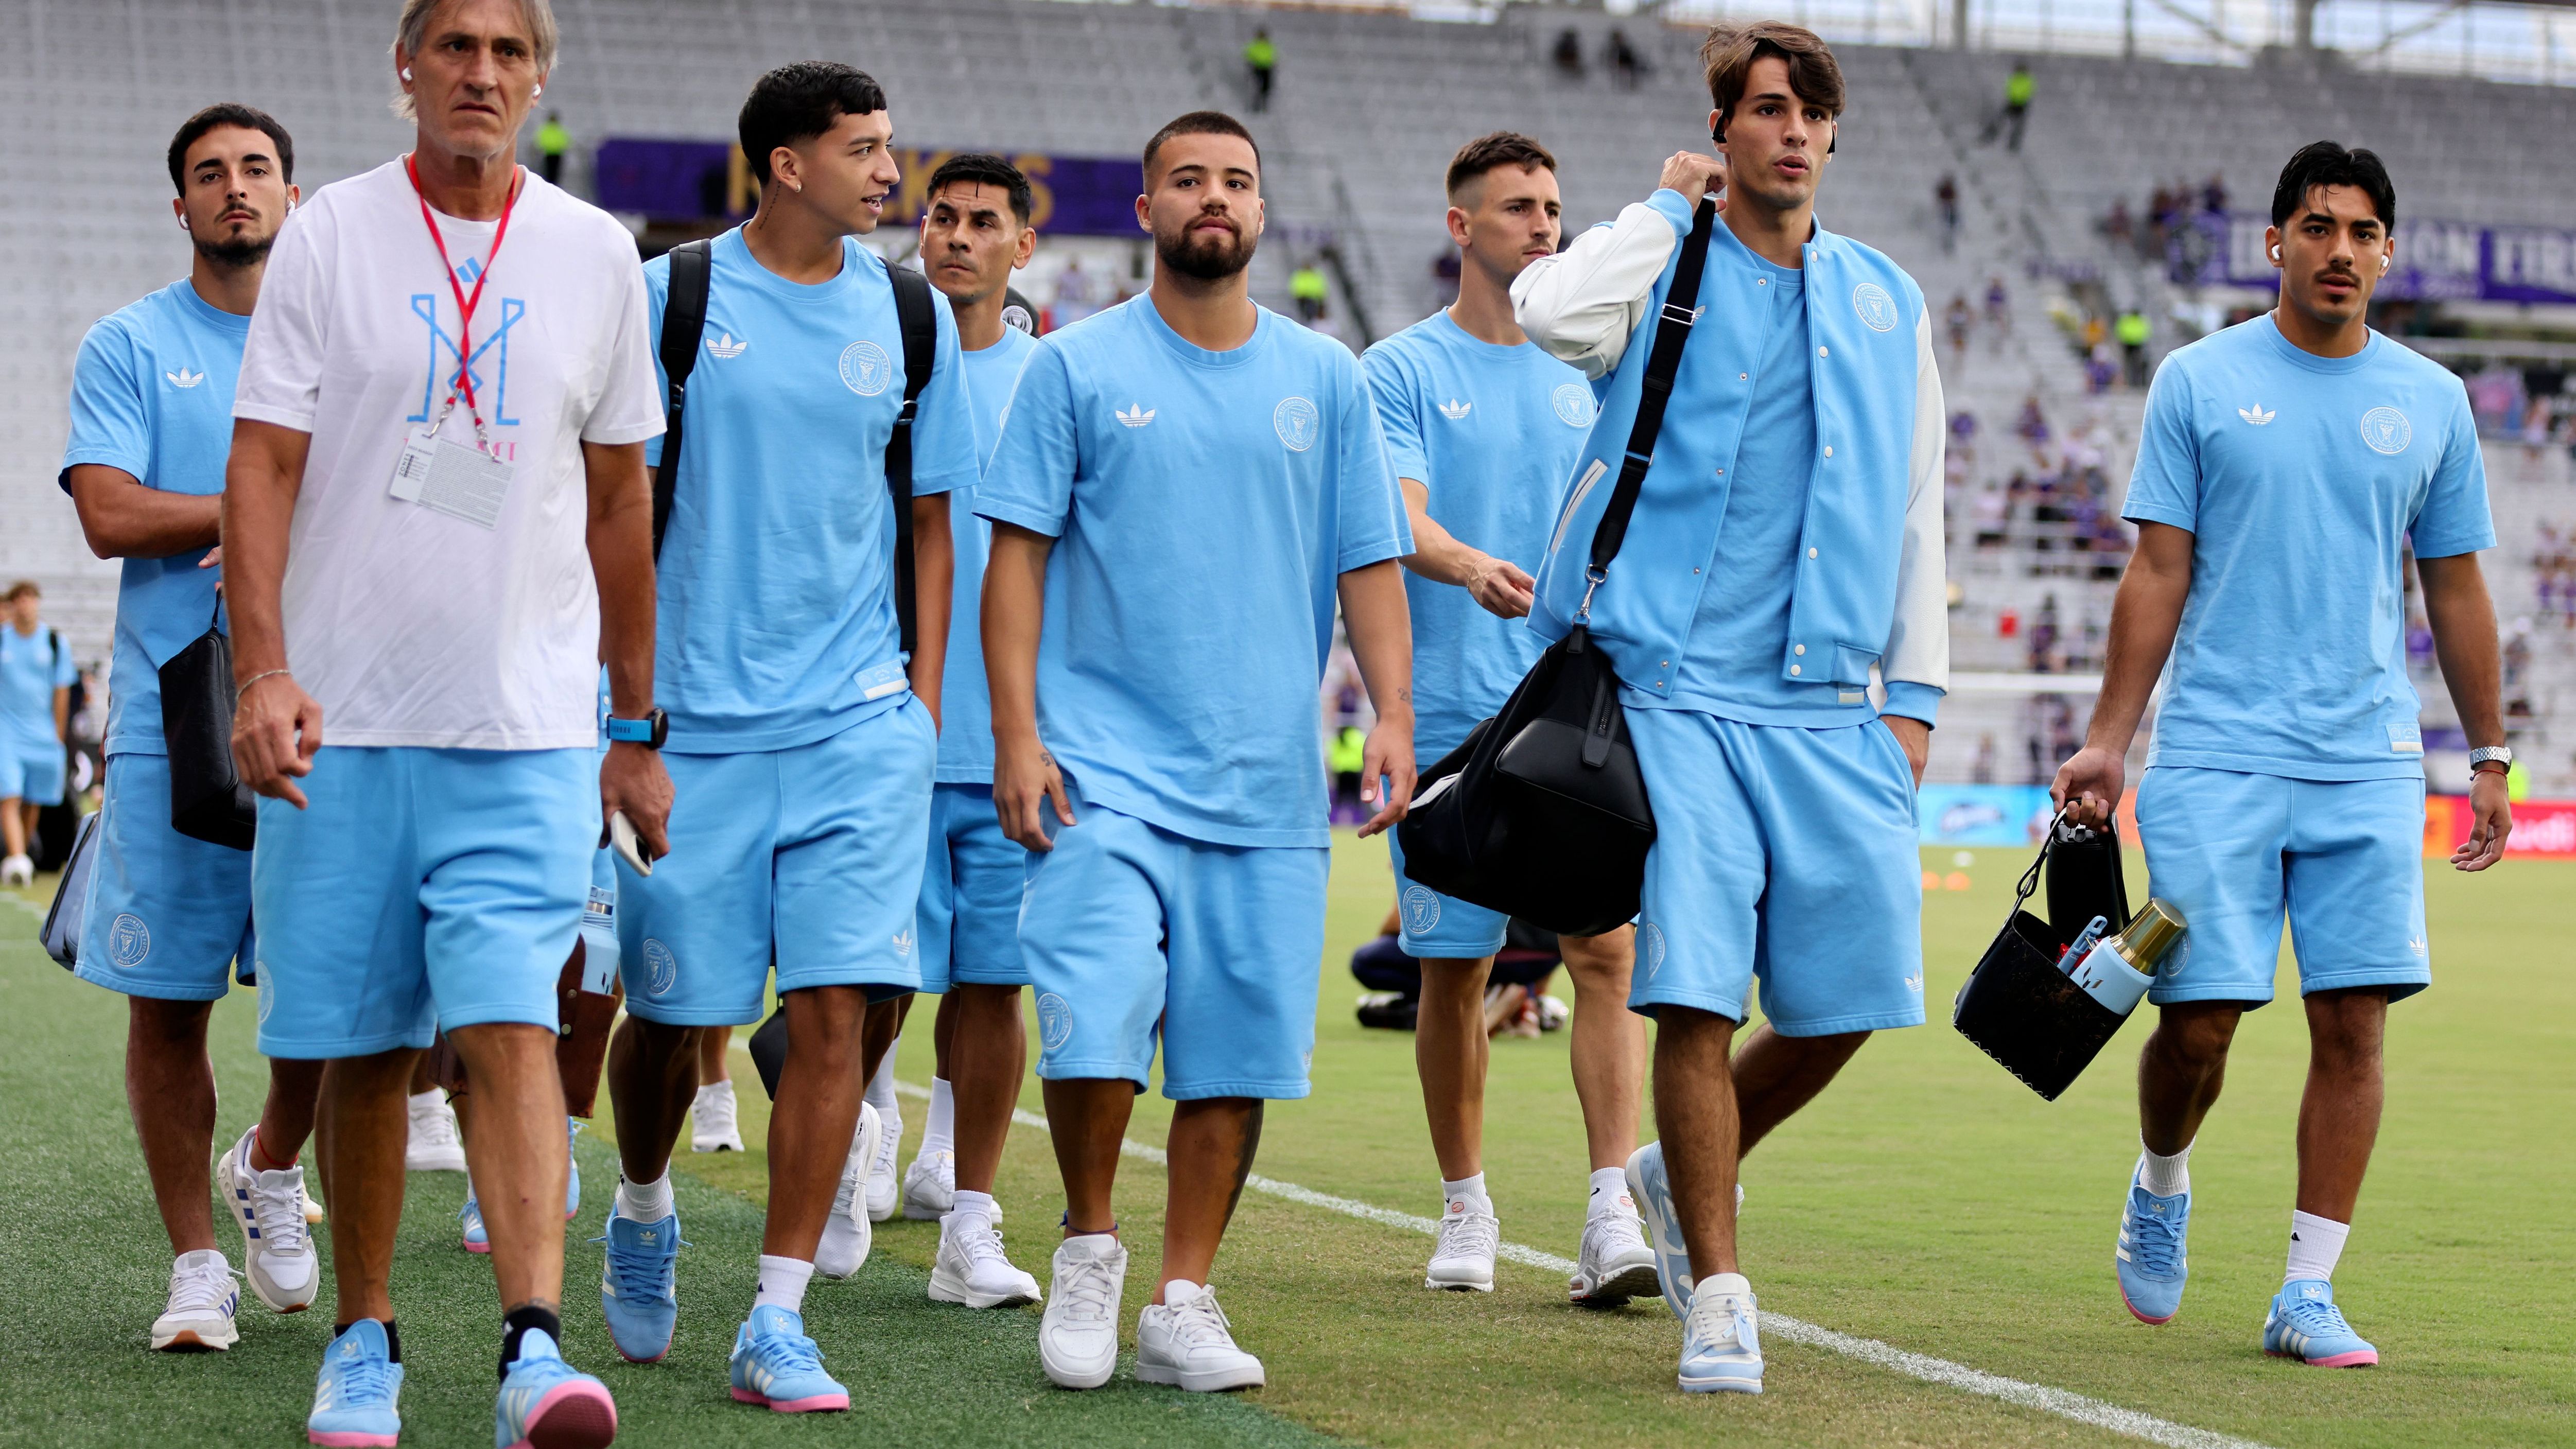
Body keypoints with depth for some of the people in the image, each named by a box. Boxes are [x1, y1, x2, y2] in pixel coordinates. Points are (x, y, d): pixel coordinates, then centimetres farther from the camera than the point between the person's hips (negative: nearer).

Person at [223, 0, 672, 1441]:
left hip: (530, 724, 0)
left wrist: (640, 726, 14)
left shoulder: (597, 255, 7)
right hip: (343, 720, 0)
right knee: (363, 1049, 6)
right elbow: (263, 466, -2)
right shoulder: (330, 236, 2)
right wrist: (262, 669, -15)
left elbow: (620, 499, 14)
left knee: (512, 1024, -13)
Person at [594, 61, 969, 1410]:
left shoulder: (911, 316, 7)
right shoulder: (672, 301, -1)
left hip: (859, 719, 2)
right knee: (673, 1008, 5)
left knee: (831, 1008, -8)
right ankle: (644, 1212, 36)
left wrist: (924, 697, 8)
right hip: (695, 725, -1)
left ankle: (777, 1323, -2)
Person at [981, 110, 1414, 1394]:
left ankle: (1182, 1302, 15)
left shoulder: (1326, 379, 11)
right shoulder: (1075, 368, 4)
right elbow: (1017, 556, 2)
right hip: (1106, 770, -3)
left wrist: (1392, 713, 0)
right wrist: (1016, 734, -7)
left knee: (1237, 1054, 2)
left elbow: (1368, 563, 13)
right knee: (1098, 1028, -14)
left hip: (1270, 784, 3)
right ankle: (1089, 1243, 11)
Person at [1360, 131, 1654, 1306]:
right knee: (1453, 970, 5)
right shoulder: (1402, 370, 0)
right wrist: (1471, 568, -33)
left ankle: (1612, 1216, -12)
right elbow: (1401, 520, -14)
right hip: (1450, 715, -3)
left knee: (1607, 951, -10)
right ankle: (1466, 1210, 20)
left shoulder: (1581, 380, 13)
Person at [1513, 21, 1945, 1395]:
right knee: (1695, 997, -8)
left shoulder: (1886, 302, 15)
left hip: (1830, 713, 4)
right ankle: (1716, 1296, 4)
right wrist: (1673, 210, -7)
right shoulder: (1663, 261, 2)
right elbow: (1551, 311, -22)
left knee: (1850, 999, 3)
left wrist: (1913, 692, 12)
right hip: (1678, 693, -4)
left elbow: (1913, 508, 18)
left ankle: (1685, 1173, 30)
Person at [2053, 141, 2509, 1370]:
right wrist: (2106, 742, -2)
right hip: (2215, 757, -2)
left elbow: (2455, 588, 15)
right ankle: (2160, 1187, 27)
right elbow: (2158, 575, 3)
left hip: (2369, 763, 2)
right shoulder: (2199, 382, 3)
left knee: (2353, 1024, -3)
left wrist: (2488, 757, 13)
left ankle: (2308, 1292, 6)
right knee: (2198, 1019, -4)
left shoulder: (2432, 402, 9)